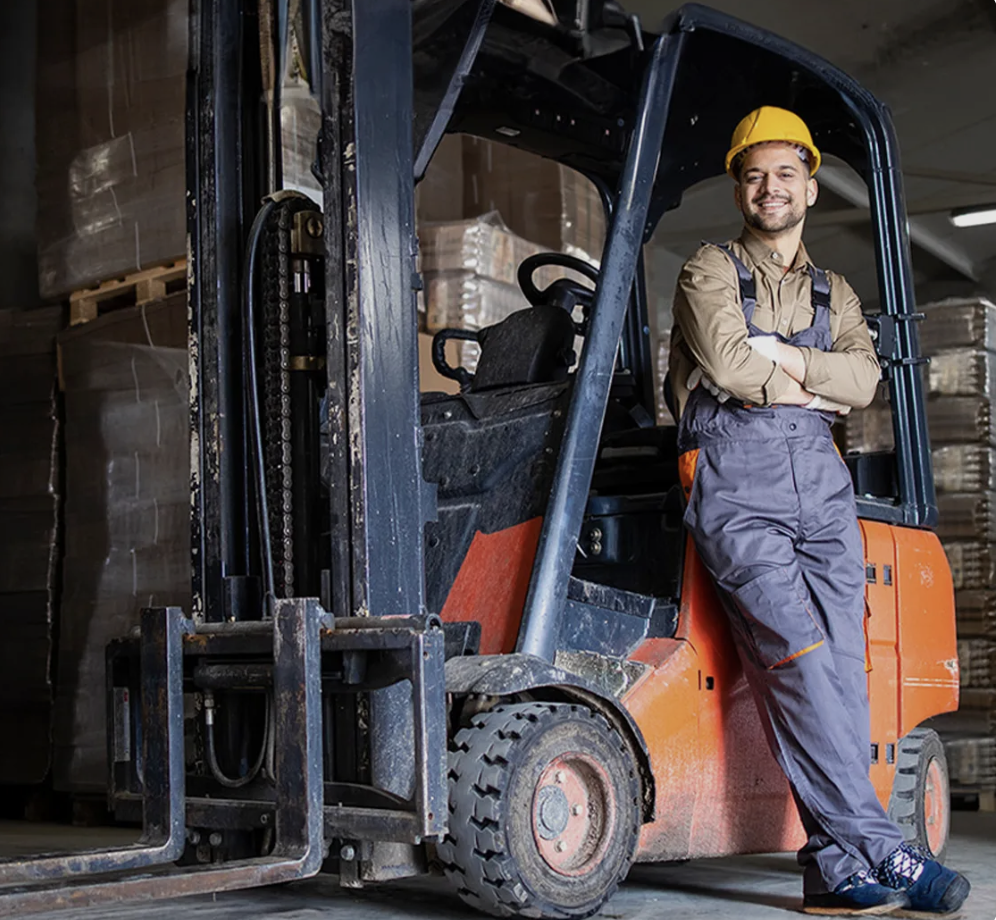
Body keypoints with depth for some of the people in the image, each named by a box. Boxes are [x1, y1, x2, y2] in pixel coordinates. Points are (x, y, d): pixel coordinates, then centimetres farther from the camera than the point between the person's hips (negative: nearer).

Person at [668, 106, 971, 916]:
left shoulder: (835, 296, 24)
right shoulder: (710, 273, 11)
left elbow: (864, 379, 4)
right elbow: (727, 364, -8)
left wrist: (781, 361, -6)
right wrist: (808, 388, 4)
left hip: (821, 483, 5)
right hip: (736, 482, -4)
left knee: (842, 666, -6)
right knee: (800, 659, -17)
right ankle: (882, 849, -15)